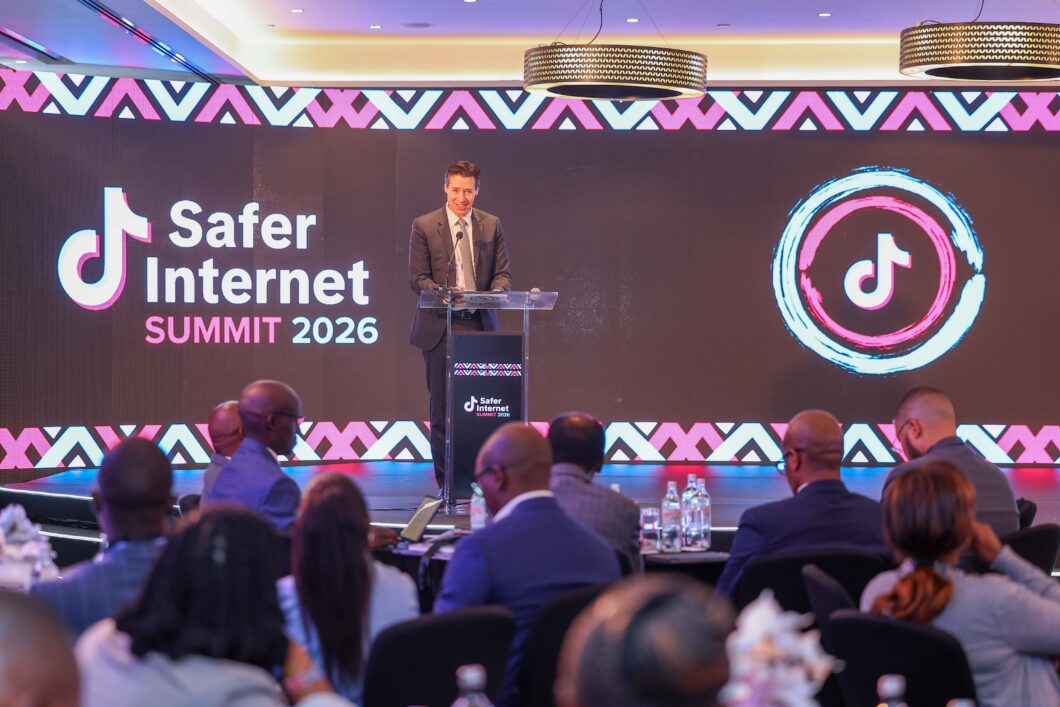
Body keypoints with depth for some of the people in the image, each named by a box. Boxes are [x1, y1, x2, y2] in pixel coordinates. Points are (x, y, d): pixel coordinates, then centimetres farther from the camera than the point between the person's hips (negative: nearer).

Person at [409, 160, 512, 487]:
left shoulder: (492, 225, 9)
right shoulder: (424, 226, 1)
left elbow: (503, 274, 9)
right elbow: (417, 279, -2)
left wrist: (495, 293, -14)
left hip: (480, 325, 2)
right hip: (439, 327, -2)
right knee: (442, 405, 2)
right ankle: (446, 481, 8)